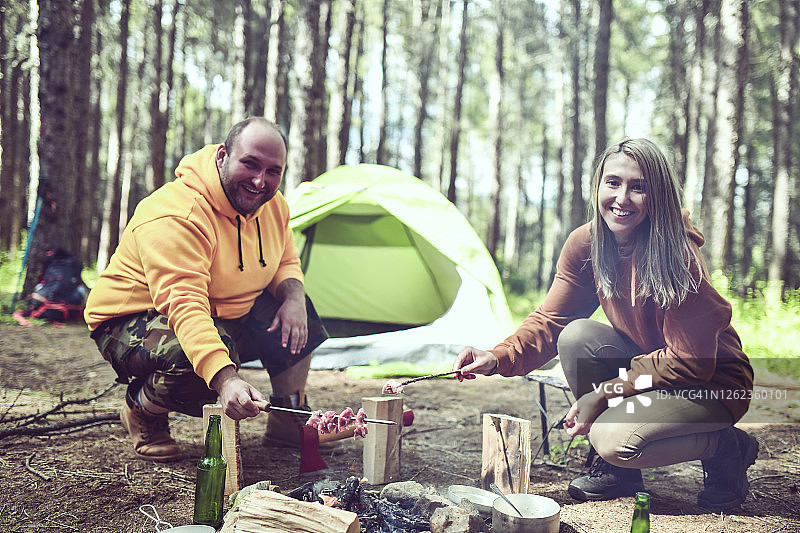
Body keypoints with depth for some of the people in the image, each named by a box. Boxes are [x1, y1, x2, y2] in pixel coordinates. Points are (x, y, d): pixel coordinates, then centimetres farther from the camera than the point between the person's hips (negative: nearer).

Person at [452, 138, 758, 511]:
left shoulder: (676, 256, -27)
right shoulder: (585, 244, -9)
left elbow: (690, 361, -24)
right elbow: (550, 319, -6)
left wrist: (603, 394, -25)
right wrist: (497, 358, -24)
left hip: (713, 383, -6)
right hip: (648, 365, 6)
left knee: (614, 437, -30)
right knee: (577, 335, -21)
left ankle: (728, 447, 1)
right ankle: (616, 469, -1)